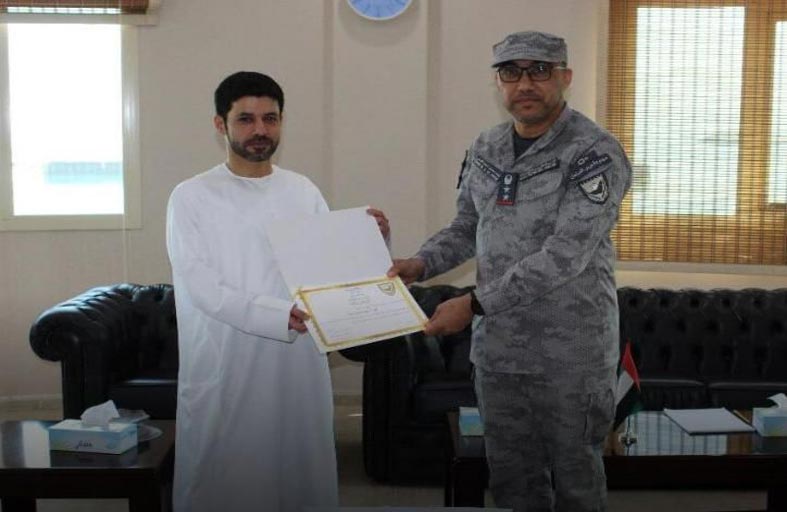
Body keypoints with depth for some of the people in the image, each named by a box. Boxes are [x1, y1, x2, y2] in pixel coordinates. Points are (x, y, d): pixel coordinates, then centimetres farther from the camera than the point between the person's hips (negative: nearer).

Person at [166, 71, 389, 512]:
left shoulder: (305, 192, 8)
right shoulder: (192, 197, -4)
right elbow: (203, 289, -13)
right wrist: (280, 316, -24)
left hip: (299, 364, 4)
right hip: (224, 371, -3)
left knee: (301, 476, 12)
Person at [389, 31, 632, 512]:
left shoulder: (596, 154, -15)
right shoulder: (485, 149, 5)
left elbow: (563, 257, -23)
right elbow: (467, 227, 17)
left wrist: (475, 304, -24)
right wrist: (421, 263, -3)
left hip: (572, 353, -5)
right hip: (498, 349, 5)